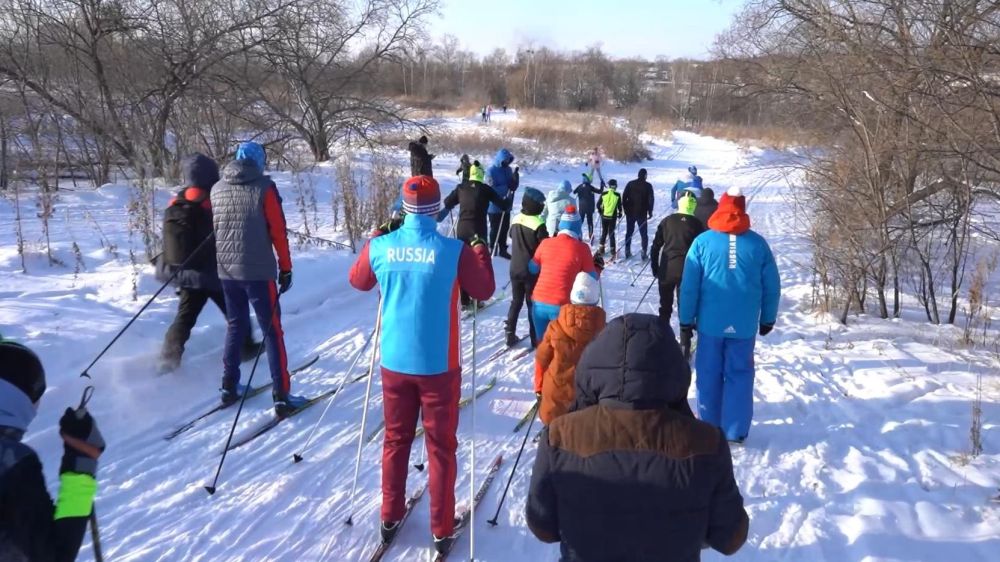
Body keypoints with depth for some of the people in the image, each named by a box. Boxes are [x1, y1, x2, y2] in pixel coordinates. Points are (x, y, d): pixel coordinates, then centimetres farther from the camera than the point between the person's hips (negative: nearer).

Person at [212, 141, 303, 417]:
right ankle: (282, 396, 0)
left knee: (235, 326, 20)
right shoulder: (264, 187, -9)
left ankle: (229, 387, 25)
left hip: (226, 270, 5)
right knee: (272, 331, 1)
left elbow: (213, 229, 15)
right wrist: (285, 267, -2)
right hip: (258, 271, -5)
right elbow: (278, 231, -10)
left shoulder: (217, 189, 7)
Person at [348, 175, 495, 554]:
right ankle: (442, 528, 21)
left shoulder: (380, 248, -7)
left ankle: (390, 517, 32)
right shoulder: (455, 250, -15)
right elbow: (484, 291, -2)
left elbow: (358, 281, 12)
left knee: (395, 440, 20)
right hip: (438, 364, -3)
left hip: (394, 362, 3)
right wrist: (481, 250, 12)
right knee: (441, 446, 11)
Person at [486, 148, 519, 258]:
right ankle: (493, 249, 17)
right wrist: (507, 187, -23)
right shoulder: (491, 171, -13)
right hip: (494, 206, -6)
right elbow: (492, 190, -18)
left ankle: (502, 249, 25)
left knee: (505, 228, 13)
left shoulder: (508, 169, 6)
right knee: (495, 229, 4)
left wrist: (515, 175, -13)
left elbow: (514, 186, 3)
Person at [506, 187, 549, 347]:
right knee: (533, 303, 7)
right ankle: (535, 337, 11)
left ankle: (510, 335, 16)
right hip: (532, 270, -5)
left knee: (516, 301, 16)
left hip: (515, 268, 5)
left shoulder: (516, 219, 1)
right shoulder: (539, 224, -20)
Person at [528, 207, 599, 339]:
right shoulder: (581, 248, -8)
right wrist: (598, 266, 20)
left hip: (539, 302, 4)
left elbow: (532, 269, 13)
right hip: (562, 306, -3)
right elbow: (592, 278, 1)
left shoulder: (545, 243, 1)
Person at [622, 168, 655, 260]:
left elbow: (624, 197, 0)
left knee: (629, 232, 15)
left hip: (630, 212, 2)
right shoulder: (648, 186, -5)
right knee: (644, 233, 5)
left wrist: (625, 209, 8)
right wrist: (650, 212, 1)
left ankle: (627, 251, 14)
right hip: (642, 213, -2)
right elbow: (651, 199, -7)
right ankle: (644, 252, -2)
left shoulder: (630, 184, 2)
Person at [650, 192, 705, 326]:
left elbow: (656, 246, 1)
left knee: (665, 305, 14)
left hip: (666, 269, 1)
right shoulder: (697, 224, -3)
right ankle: (685, 336, 7)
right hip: (687, 271, -1)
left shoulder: (667, 221, 0)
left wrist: (655, 267, 9)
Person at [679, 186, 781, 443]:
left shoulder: (703, 241, -4)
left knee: (709, 374, 11)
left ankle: (709, 428, 20)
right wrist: (768, 319, 17)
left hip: (710, 322, -1)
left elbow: (689, 285, -4)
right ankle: (735, 431, 12)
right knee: (739, 375, 9)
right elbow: (772, 287, 5)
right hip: (745, 325, 1)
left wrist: (686, 319, 5)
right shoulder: (758, 243, 0)